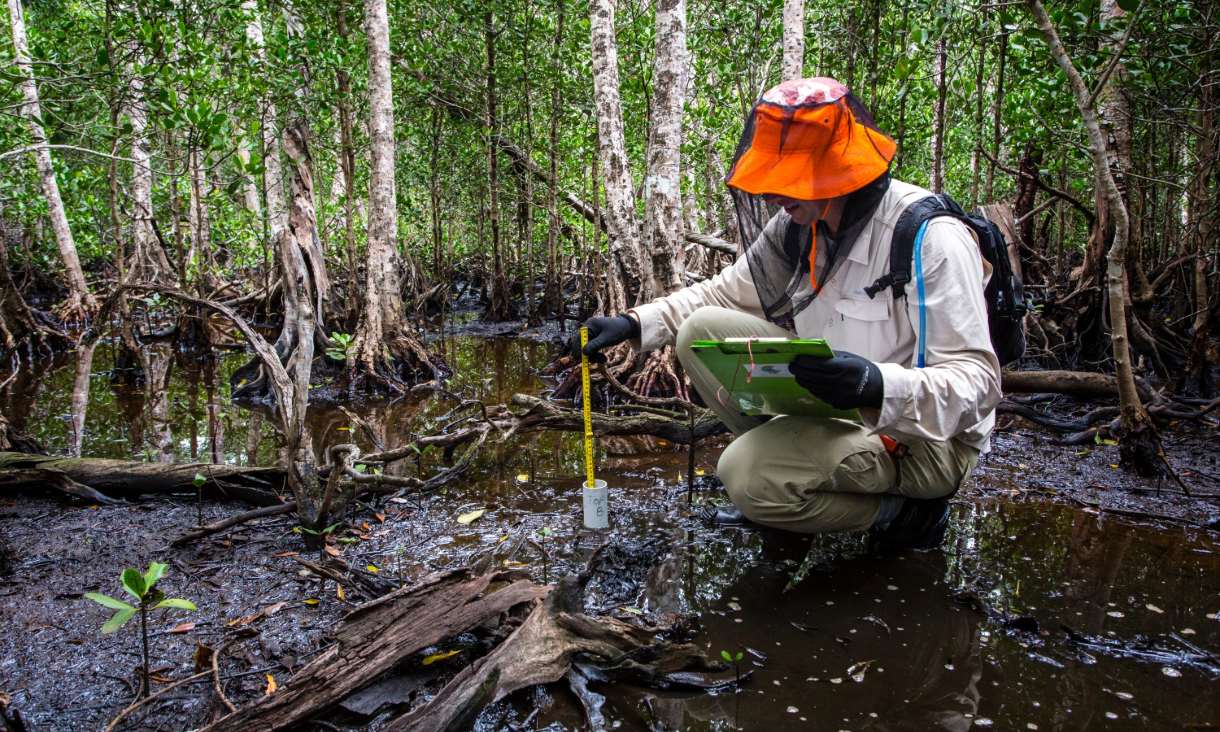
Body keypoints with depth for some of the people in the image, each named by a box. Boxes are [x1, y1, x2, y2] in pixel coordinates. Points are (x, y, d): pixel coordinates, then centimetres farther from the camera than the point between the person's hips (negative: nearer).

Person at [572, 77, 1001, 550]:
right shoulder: (798, 226, -3)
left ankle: (901, 509, -5)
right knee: (702, 332, -6)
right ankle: (790, 470, 3)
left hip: (926, 438, -7)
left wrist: (880, 387, -46)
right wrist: (635, 323, -7)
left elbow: (977, 380, -26)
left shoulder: (931, 237, -24)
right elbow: (727, 292, 8)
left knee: (749, 476, -29)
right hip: (834, 407, 7)